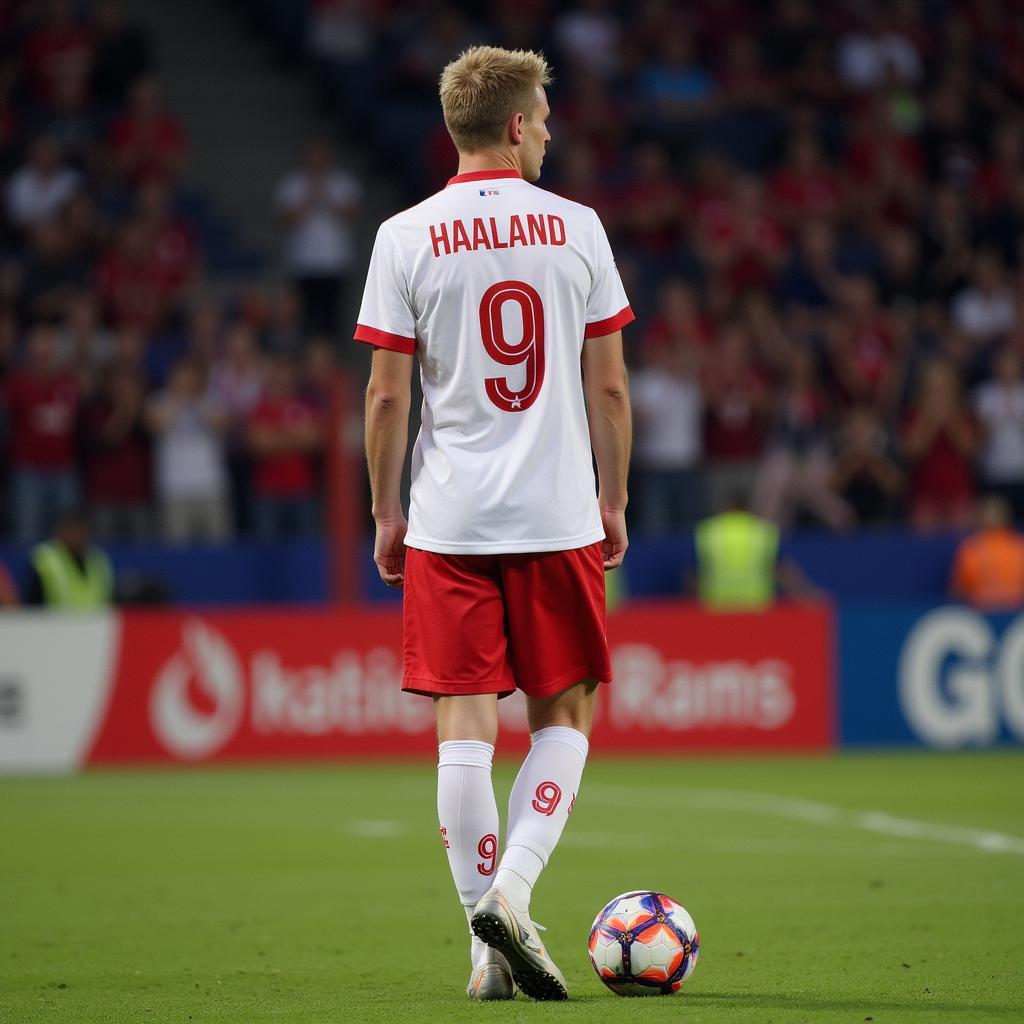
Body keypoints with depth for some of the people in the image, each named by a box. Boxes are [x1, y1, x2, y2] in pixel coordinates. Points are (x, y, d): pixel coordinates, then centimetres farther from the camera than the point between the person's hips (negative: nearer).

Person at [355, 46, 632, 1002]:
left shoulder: (405, 238, -1)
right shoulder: (577, 228, 1)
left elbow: (387, 395, -2)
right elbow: (609, 388, 3)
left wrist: (387, 513, 8)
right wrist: (613, 503, 13)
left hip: (449, 521, 0)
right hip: (558, 518, 0)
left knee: (464, 726, 3)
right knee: (563, 717, 12)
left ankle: (488, 942, 3)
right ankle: (512, 889, -7)